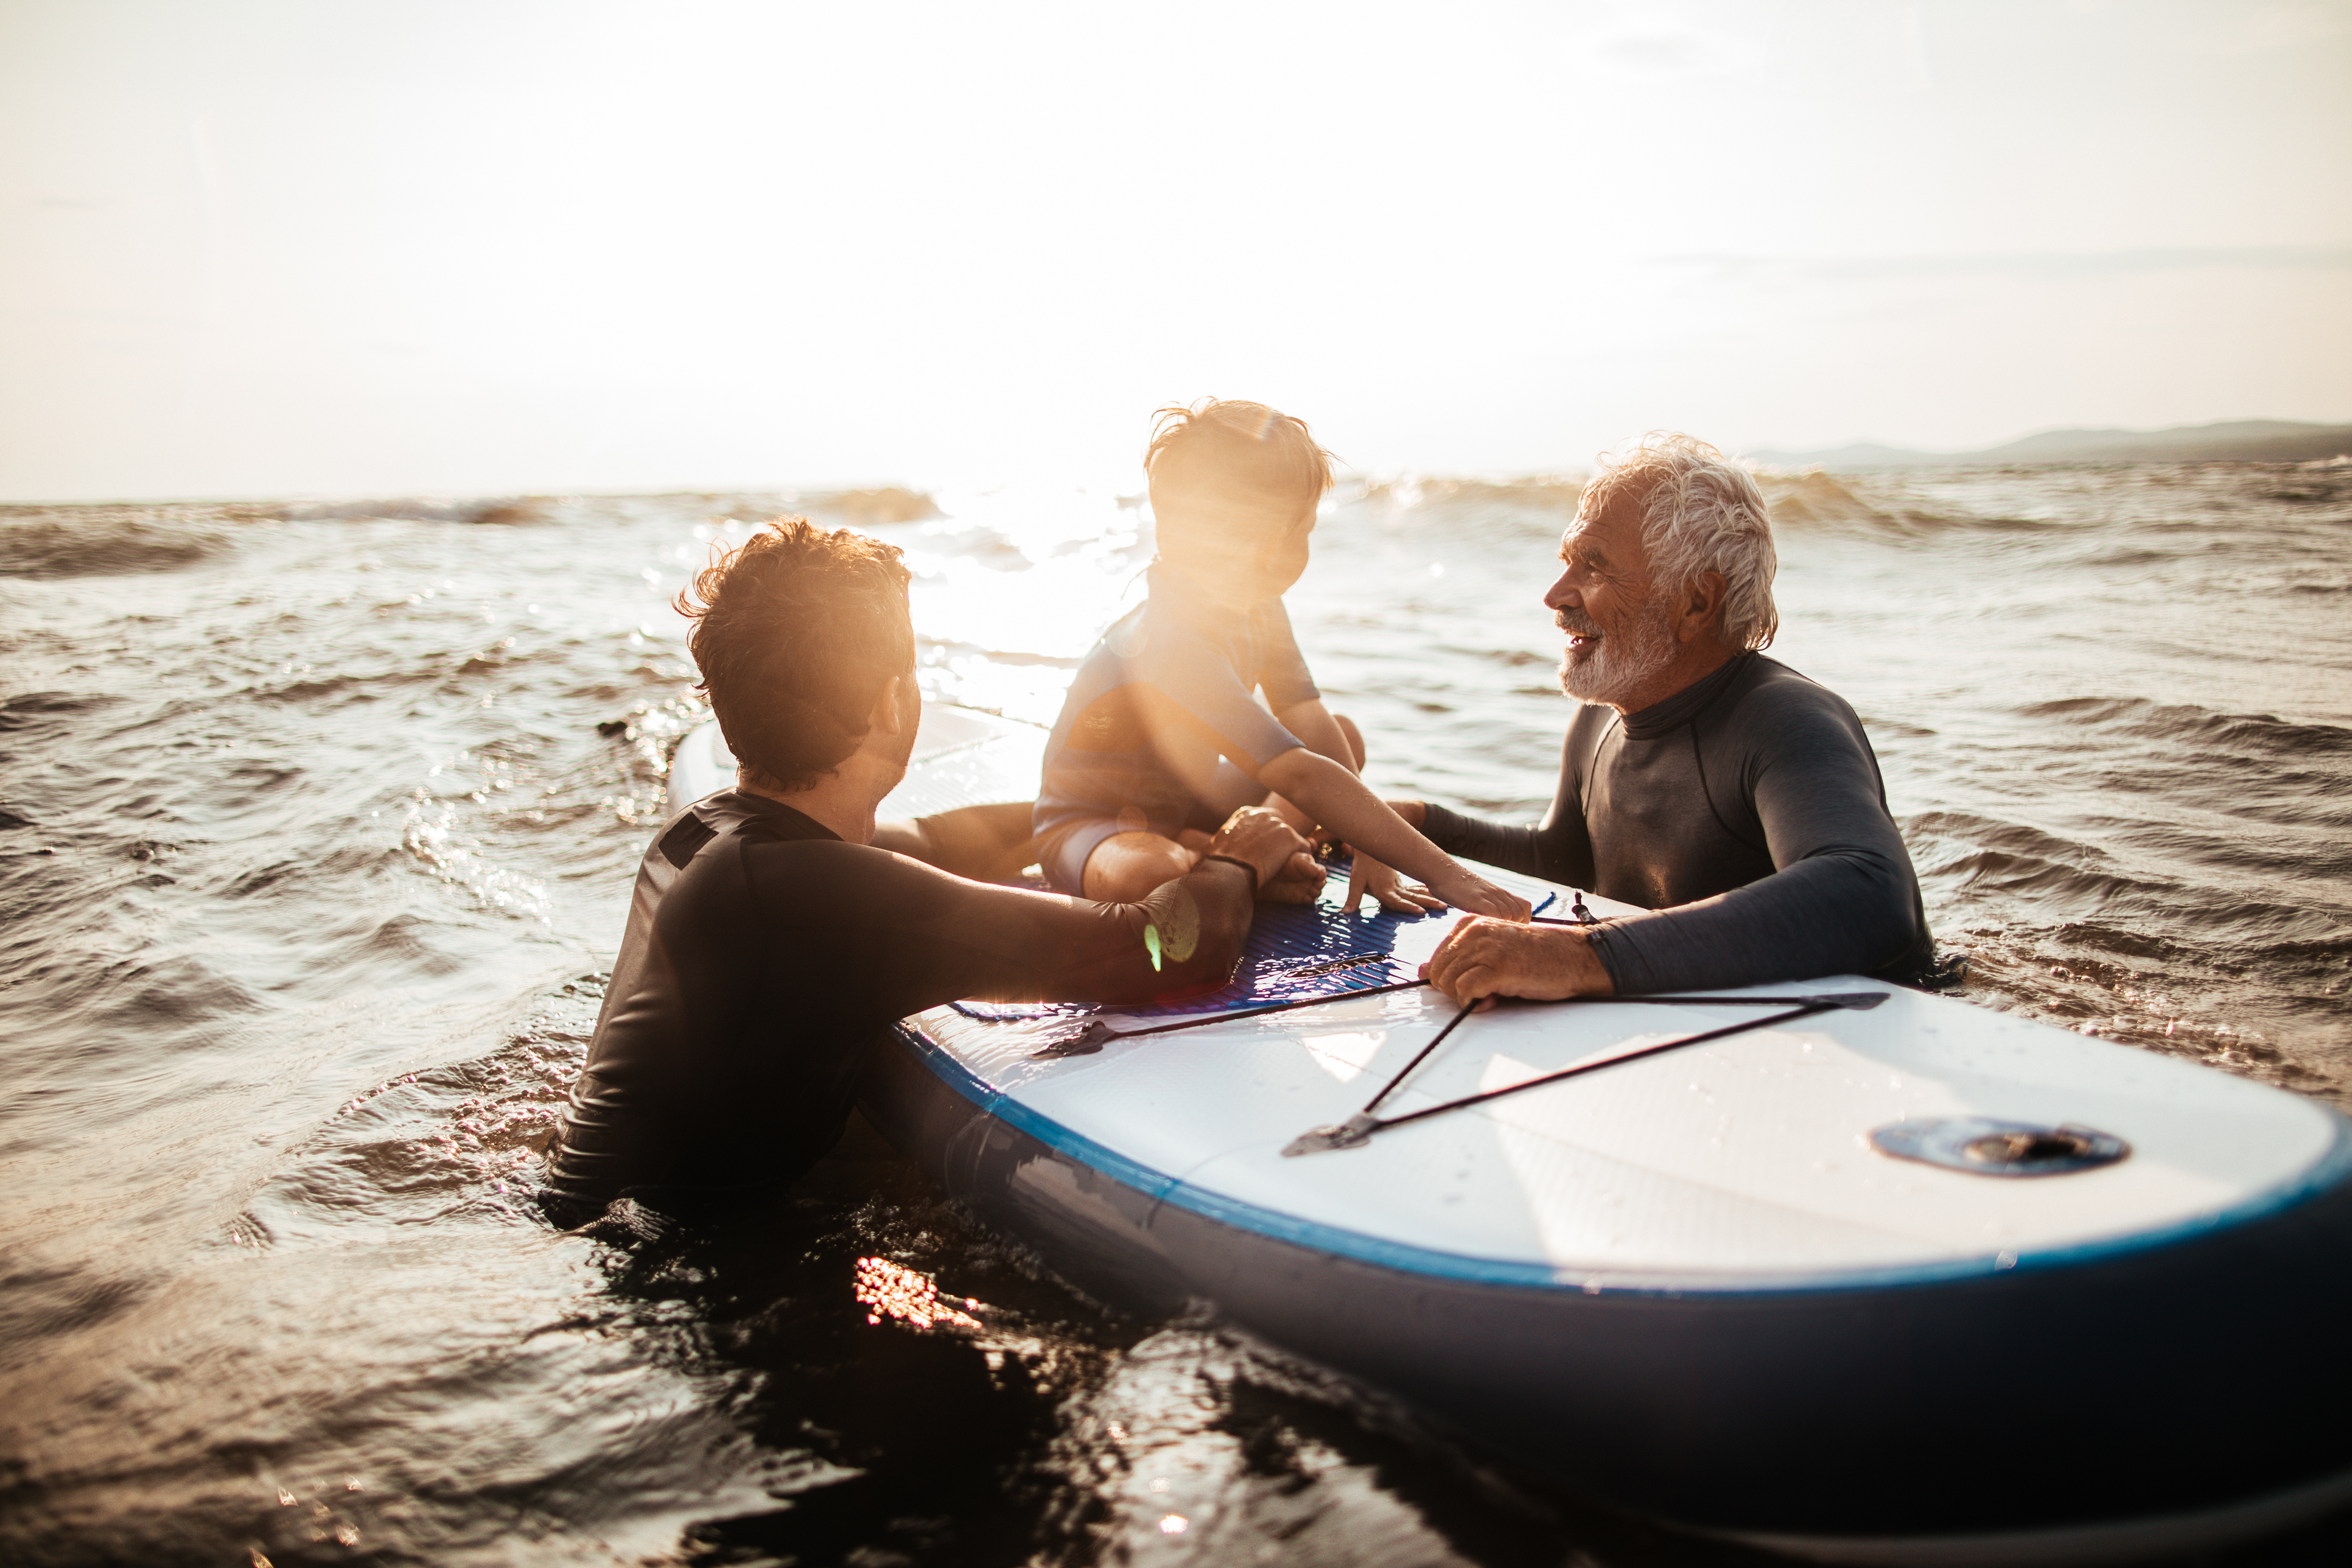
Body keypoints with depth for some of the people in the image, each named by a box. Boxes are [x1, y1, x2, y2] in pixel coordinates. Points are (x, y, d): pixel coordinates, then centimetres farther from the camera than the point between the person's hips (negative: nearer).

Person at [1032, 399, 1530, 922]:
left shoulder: (1258, 607, -6)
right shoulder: (1173, 643, -37)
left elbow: (1315, 728, -5)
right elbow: (1303, 778, -42)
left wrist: (1370, 854, -16)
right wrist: (1442, 875, -42)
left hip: (1185, 809, 9)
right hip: (1091, 829, -9)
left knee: (1347, 738, 9)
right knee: (1142, 876, -45)